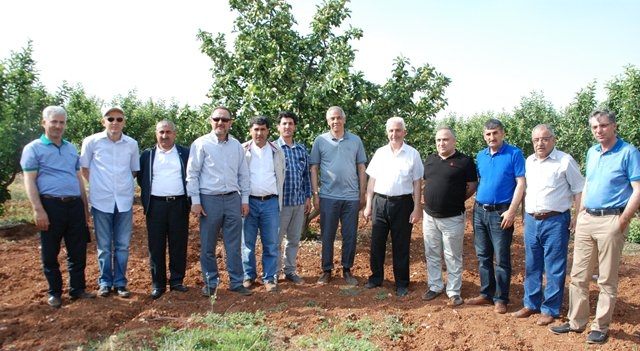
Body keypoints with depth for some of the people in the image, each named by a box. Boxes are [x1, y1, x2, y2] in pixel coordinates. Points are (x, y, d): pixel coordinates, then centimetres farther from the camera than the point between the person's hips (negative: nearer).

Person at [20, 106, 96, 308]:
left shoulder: (71, 149, 17)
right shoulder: (33, 149, 1)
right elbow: (29, 181, -6)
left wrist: (85, 206, 16)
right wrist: (38, 210, -15)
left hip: (75, 205, 5)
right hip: (51, 205, -4)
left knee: (78, 251, 8)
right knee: (50, 253, 6)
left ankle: (78, 289, 20)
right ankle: (54, 293, 19)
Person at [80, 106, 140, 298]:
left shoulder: (132, 144, 2)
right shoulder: (91, 142, -3)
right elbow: (84, 169, 8)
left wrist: (124, 184, 5)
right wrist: (98, 184, 3)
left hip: (124, 201, 2)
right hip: (101, 201, -1)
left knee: (122, 245, 8)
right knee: (104, 246, 8)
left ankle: (120, 283, 19)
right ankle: (105, 282, 21)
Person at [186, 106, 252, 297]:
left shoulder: (237, 145, 9)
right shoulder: (201, 144, -2)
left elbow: (243, 174, 13)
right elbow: (192, 173, -3)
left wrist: (245, 199, 9)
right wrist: (195, 201, -8)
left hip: (233, 199, 3)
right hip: (209, 199, -3)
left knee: (234, 245, 7)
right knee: (208, 246, 6)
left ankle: (236, 282, 17)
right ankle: (210, 283, 19)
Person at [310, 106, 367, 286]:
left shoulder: (355, 140, 5)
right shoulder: (320, 140, 1)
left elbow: (361, 169, 8)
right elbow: (314, 169, 3)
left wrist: (363, 194, 5)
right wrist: (315, 194, -2)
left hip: (351, 197, 1)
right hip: (328, 197, -1)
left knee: (350, 236, 7)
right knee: (327, 235, 7)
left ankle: (347, 269, 22)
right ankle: (326, 270, 20)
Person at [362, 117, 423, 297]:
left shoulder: (413, 154, -1)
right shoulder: (380, 152, 6)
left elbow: (417, 183, 0)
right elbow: (372, 180, 8)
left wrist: (417, 208, -4)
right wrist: (368, 205, 5)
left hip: (402, 203, -2)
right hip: (380, 202, 3)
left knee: (401, 245, 6)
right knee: (377, 242, 9)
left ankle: (402, 283, 17)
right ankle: (376, 277, 24)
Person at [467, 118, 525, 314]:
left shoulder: (514, 154, -6)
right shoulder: (480, 156, 11)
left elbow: (521, 183, -10)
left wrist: (511, 211, -17)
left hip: (500, 212, -6)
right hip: (479, 211, 6)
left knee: (502, 259, 1)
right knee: (482, 256, 12)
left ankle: (501, 299, 12)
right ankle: (486, 294, 24)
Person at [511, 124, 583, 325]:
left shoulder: (565, 161, -6)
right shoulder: (529, 162, 11)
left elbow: (579, 191, -5)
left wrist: (578, 217, -12)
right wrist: (526, 213, 12)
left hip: (555, 221, -5)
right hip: (531, 220, 6)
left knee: (554, 268, 3)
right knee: (532, 265, 13)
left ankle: (550, 309, 14)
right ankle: (531, 304, 26)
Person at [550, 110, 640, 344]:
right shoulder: (592, 152, 13)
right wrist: (580, 214, 14)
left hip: (611, 221, -6)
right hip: (586, 219, 6)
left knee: (607, 279, 4)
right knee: (578, 275, 9)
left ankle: (600, 326, 15)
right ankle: (576, 321, 20)